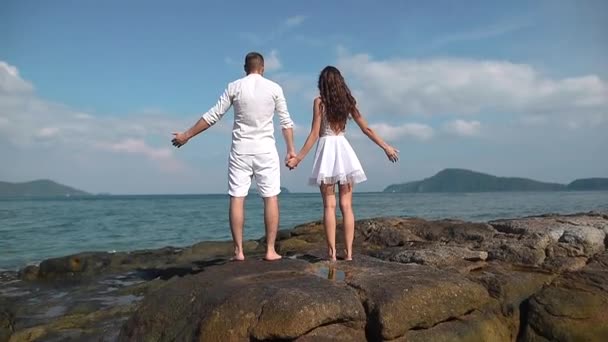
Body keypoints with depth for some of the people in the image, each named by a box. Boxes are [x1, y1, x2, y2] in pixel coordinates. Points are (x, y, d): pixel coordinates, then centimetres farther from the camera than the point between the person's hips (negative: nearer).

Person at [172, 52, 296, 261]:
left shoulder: (234, 87, 3)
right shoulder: (274, 88, 3)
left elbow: (212, 116, 2)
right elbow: (286, 122, 5)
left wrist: (186, 135, 11)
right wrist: (291, 149, 15)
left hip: (240, 150, 1)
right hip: (265, 149, 0)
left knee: (237, 199, 4)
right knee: (271, 198, 3)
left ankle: (239, 250, 3)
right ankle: (270, 250, 1)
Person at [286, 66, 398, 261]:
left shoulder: (319, 102, -2)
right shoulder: (348, 101, 9)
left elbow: (315, 134, -7)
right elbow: (367, 129, 9)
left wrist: (298, 158, -3)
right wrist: (386, 147, 18)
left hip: (327, 149, -3)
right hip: (344, 149, 3)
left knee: (329, 205, 0)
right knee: (346, 205, 5)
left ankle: (332, 252, -2)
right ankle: (348, 252, 4)